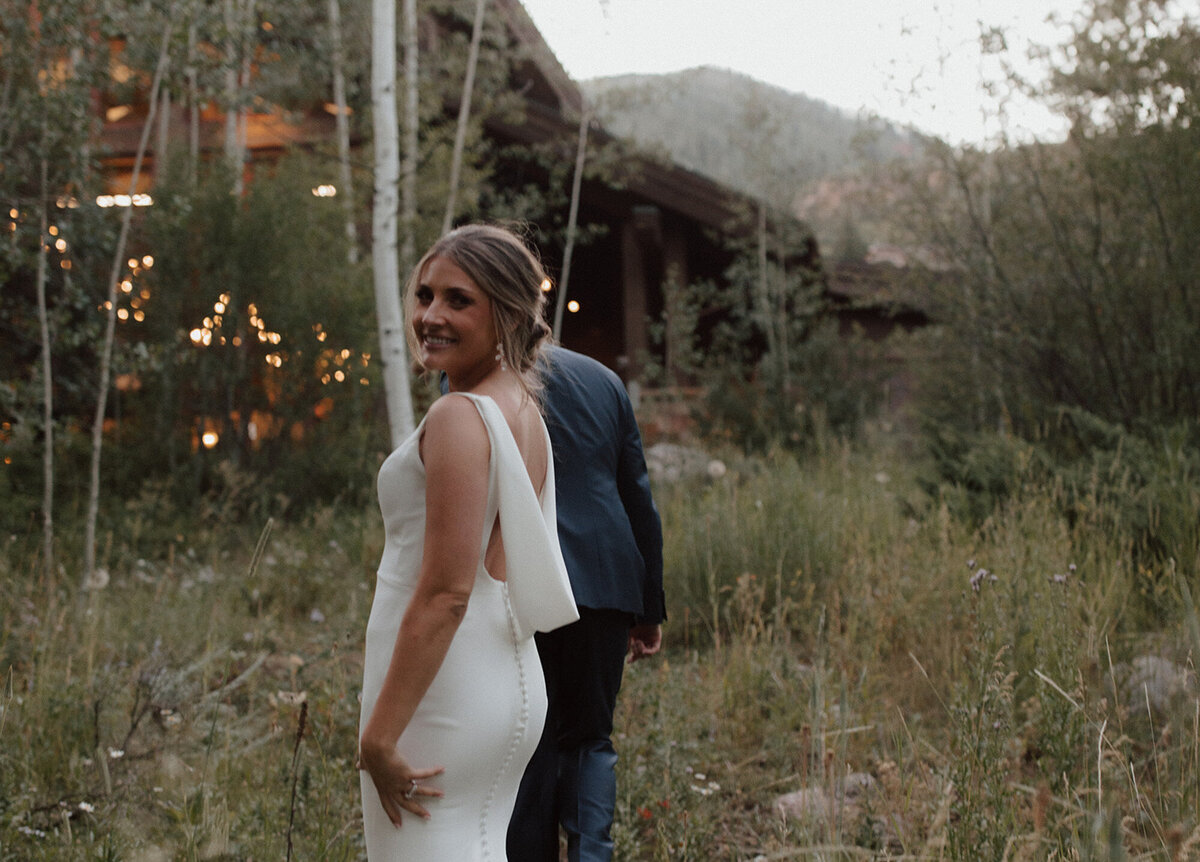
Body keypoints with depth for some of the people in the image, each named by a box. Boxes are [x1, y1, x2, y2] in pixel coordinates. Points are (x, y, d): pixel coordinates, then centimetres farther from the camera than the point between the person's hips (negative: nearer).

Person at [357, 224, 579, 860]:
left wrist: (378, 735, -18)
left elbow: (446, 593, -21)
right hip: (508, 680, 9)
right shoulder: (525, 412, 12)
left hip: (442, 688, -9)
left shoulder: (459, 418, -17)